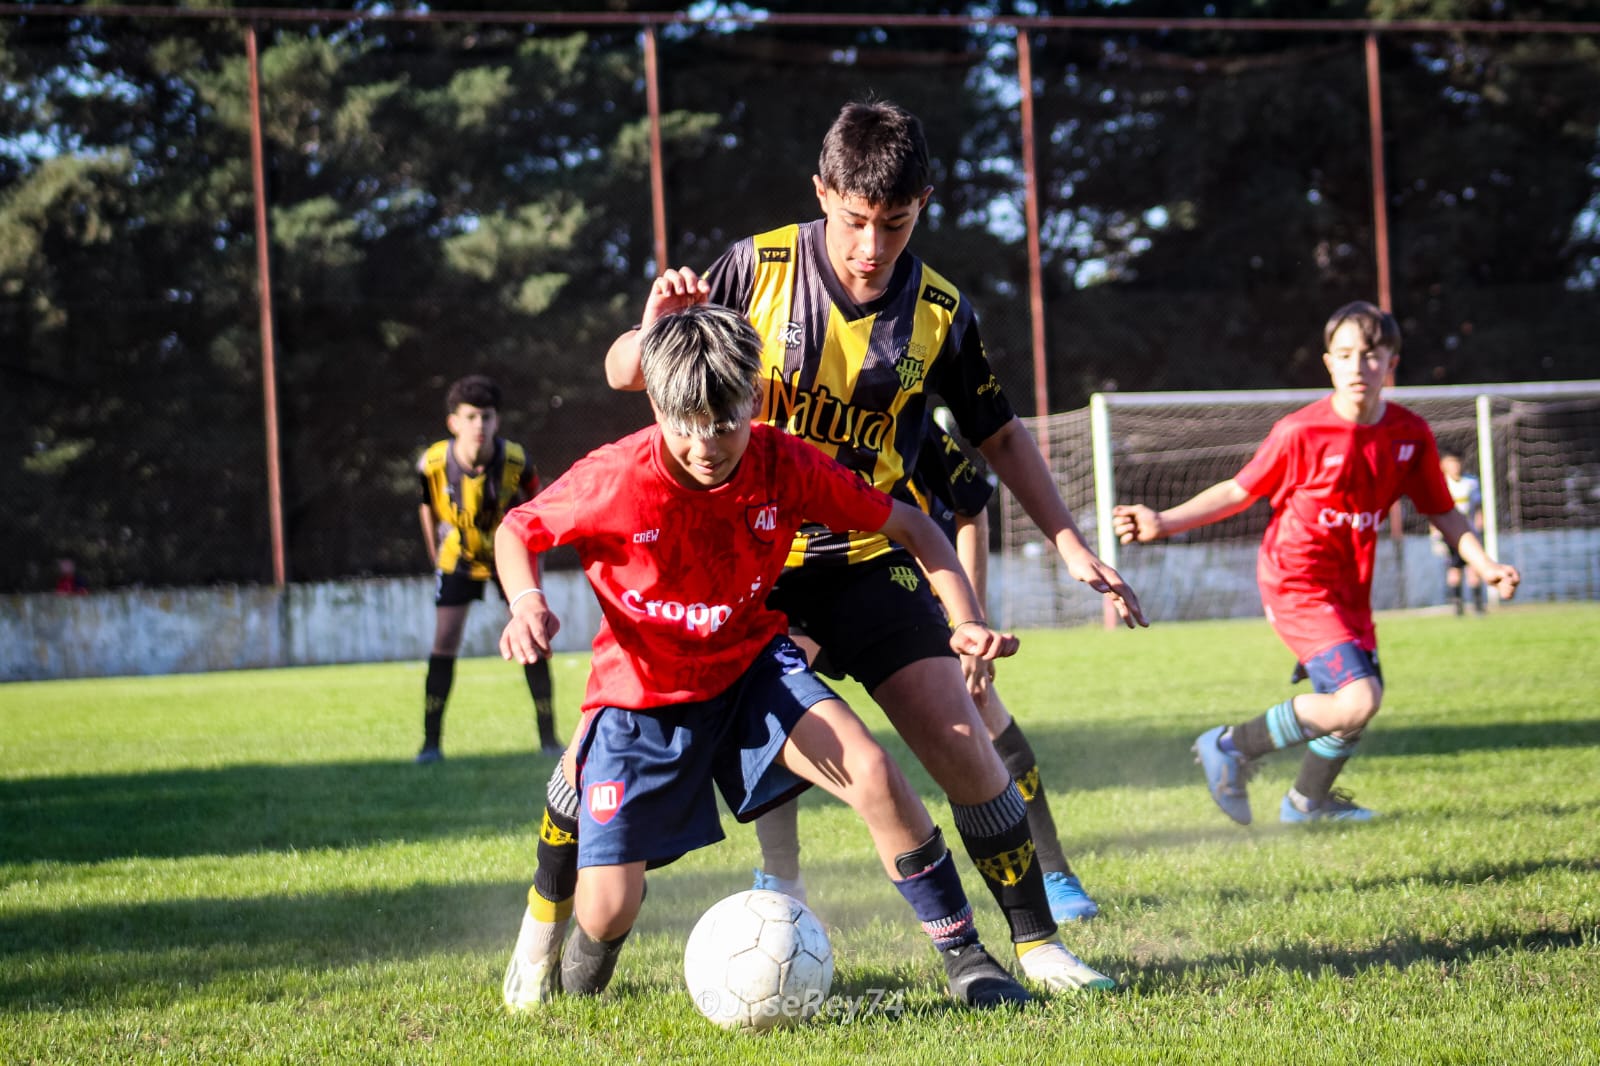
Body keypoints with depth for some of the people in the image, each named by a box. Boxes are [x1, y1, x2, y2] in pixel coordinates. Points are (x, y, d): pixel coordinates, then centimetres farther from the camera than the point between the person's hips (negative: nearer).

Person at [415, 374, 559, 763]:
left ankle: (548, 737, 4)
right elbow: (428, 506, -4)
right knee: (445, 640, -6)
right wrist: (435, 556, 2)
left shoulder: (515, 460, -27)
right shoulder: (433, 464, -26)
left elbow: (534, 500, -7)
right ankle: (431, 741, 1)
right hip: (458, 556, 0)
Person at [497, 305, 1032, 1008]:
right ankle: (571, 989, 32)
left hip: (751, 665, 2)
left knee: (873, 773, -24)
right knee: (608, 909, -8)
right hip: (644, 692, -2)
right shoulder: (613, 481, -22)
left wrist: (967, 620, -18)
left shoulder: (784, 465, -16)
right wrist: (527, 602, -25)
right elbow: (516, 531, -4)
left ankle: (965, 959, -9)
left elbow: (908, 525, -5)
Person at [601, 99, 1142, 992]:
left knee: (967, 751, -9)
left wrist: (1073, 545, 3)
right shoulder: (759, 268, -10)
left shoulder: (940, 314, -6)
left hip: (864, 560, 1)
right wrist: (654, 332, -28)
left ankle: (1036, 942, 8)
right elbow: (623, 374, -5)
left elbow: (1001, 435, 10)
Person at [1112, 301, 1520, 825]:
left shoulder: (1411, 434, -3)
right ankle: (1231, 747, -6)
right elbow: (1239, 492, -5)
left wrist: (1484, 564, -8)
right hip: (1295, 581, -7)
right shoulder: (1300, 432, -16)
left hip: (1350, 589, 7)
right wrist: (1161, 522, -13)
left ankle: (1307, 801, 43)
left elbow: (1443, 512, 7)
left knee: (1356, 706, 17)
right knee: (1358, 701, -22)